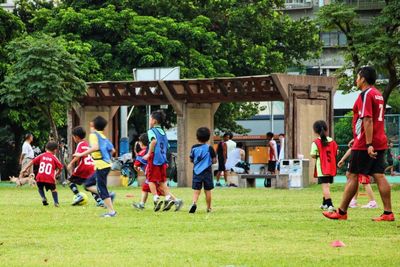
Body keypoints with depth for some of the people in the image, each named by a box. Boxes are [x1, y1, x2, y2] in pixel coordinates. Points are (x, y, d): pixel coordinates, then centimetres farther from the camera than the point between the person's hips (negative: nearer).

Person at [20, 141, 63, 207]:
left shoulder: (41, 156, 13)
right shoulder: (54, 158, 8)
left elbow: (32, 162, 9)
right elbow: (60, 167, 9)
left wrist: (25, 169, 10)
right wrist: (56, 174, 28)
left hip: (40, 177, 1)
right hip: (50, 178, -1)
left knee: (40, 187, 30)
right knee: (53, 189, 24)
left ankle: (43, 198, 7)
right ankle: (56, 202, 15)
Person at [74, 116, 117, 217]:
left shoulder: (94, 134, -9)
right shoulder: (103, 137, 16)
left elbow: (95, 147, -26)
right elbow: (112, 150, 17)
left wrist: (81, 154, -22)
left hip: (101, 166, -9)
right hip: (107, 164, 9)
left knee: (101, 189, -3)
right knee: (88, 184, 17)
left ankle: (111, 211, -3)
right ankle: (109, 195, 7)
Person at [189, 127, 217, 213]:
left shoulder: (194, 148, 0)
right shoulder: (209, 148, -6)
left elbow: (191, 160, 8)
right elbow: (214, 160, -5)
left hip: (197, 171, 1)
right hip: (207, 172, -1)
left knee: (196, 191, -1)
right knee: (207, 191, 10)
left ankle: (194, 202, -27)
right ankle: (209, 208, 18)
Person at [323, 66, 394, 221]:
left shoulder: (365, 95, -13)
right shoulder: (377, 94, 17)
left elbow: (367, 121, -21)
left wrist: (369, 144, -26)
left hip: (365, 145, -9)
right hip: (380, 143, 9)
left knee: (352, 175, -1)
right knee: (379, 176, 3)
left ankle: (342, 212, 3)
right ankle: (388, 213, -3)